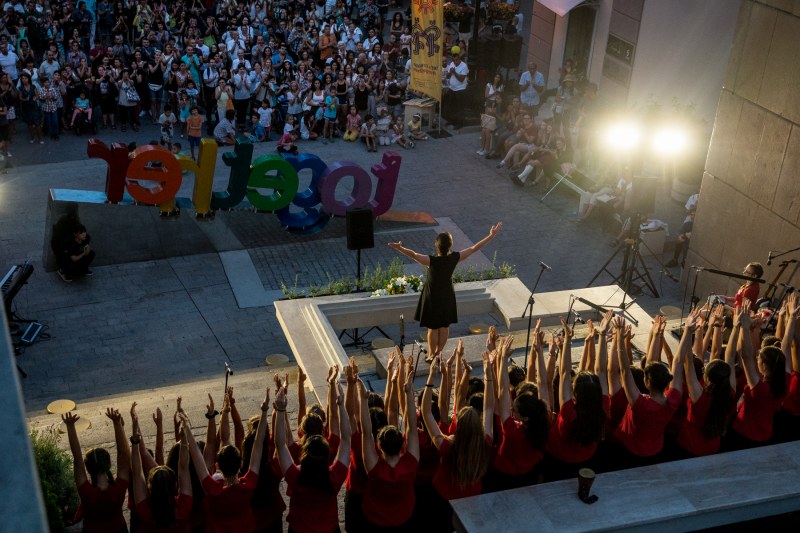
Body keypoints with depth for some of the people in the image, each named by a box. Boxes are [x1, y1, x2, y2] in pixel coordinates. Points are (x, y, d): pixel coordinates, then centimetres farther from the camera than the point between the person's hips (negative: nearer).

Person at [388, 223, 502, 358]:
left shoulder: (432, 261, -32)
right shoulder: (454, 258, -22)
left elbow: (413, 254, -47)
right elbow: (474, 248, -16)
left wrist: (400, 248, -60)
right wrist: (492, 235, -11)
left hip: (432, 296, -3)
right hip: (447, 296, 3)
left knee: (433, 328, 13)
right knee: (445, 326, 20)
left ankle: (432, 355, 28)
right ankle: (439, 352, 35)